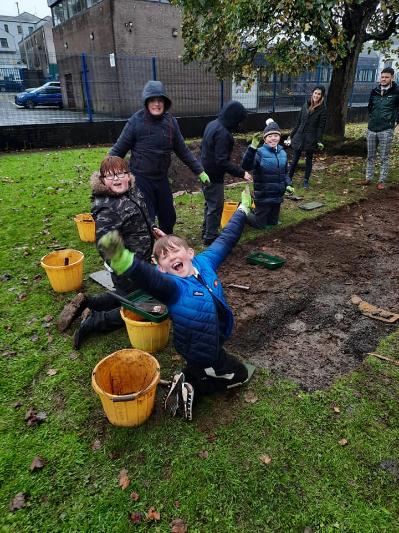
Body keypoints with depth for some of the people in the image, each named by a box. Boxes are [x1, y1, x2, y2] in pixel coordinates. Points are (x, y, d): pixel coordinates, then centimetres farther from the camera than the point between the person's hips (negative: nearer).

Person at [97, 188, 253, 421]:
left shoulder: (204, 262, -10)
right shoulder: (172, 286, -28)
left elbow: (226, 239, 3)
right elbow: (149, 277, -51)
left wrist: (243, 209, 12)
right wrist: (124, 260, -72)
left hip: (214, 344, 7)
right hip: (203, 355, -7)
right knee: (240, 375, 14)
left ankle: (187, 378, 25)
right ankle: (191, 389, 12)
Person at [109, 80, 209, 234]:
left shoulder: (170, 121, -1)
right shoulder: (136, 121, -12)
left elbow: (182, 150, 7)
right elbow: (118, 150, -8)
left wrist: (199, 171, 8)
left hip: (162, 178, 5)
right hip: (141, 178, -5)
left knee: (169, 217, 16)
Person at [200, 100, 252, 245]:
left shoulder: (212, 125, 6)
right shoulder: (223, 133, -24)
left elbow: (203, 146, 17)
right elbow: (222, 161, -28)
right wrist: (241, 173, -24)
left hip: (205, 172, 10)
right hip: (214, 176, -10)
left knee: (209, 203, 21)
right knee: (216, 207, 1)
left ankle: (206, 231, 35)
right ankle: (210, 238, 11)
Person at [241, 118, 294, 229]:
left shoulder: (282, 153, 5)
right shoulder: (260, 152, -15)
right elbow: (246, 166, -32)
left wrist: (288, 184, 2)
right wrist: (252, 147, -42)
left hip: (278, 196, 6)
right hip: (263, 197, -6)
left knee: (272, 223, 20)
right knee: (260, 225, 6)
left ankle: (254, 212, 43)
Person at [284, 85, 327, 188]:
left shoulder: (322, 110, -4)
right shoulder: (305, 105, 7)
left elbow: (321, 127, -7)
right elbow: (298, 122, 12)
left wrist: (319, 141, -18)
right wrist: (291, 136, 11)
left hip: (311, 138, -3)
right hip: (299, 136, 3)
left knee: (308, 160, 7)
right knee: (294, 159, 5)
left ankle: (306, 181, 18)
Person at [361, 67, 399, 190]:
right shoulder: (374, 91, 8)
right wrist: (372, 118, 15)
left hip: (386, 130, -4)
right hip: (372, 129, 4)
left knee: (384, 157, 1)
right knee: (370, 156, 11)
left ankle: (382, 181, 7)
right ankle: (368, 178, 21)